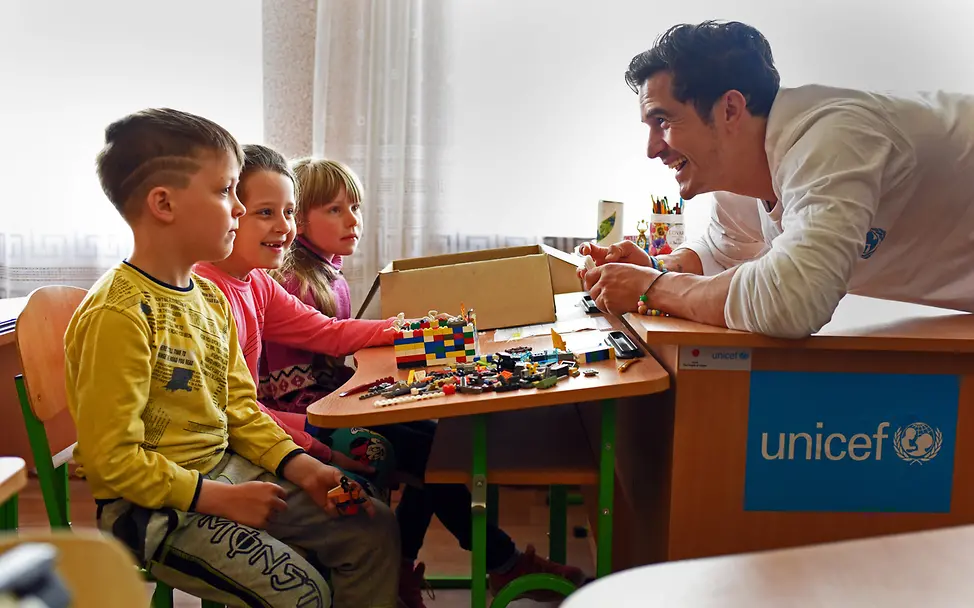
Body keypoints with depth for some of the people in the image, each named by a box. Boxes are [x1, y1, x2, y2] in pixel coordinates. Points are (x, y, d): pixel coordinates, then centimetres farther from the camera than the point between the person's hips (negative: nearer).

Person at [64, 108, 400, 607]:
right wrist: (220, 498, -19)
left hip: (226, 470, 8)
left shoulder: (210, 298, 5)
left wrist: (301, 467, -3)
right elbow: (113, 458, -22)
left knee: (375, 530, 5)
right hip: (154, 509, -8)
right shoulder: (118, 315, -22)